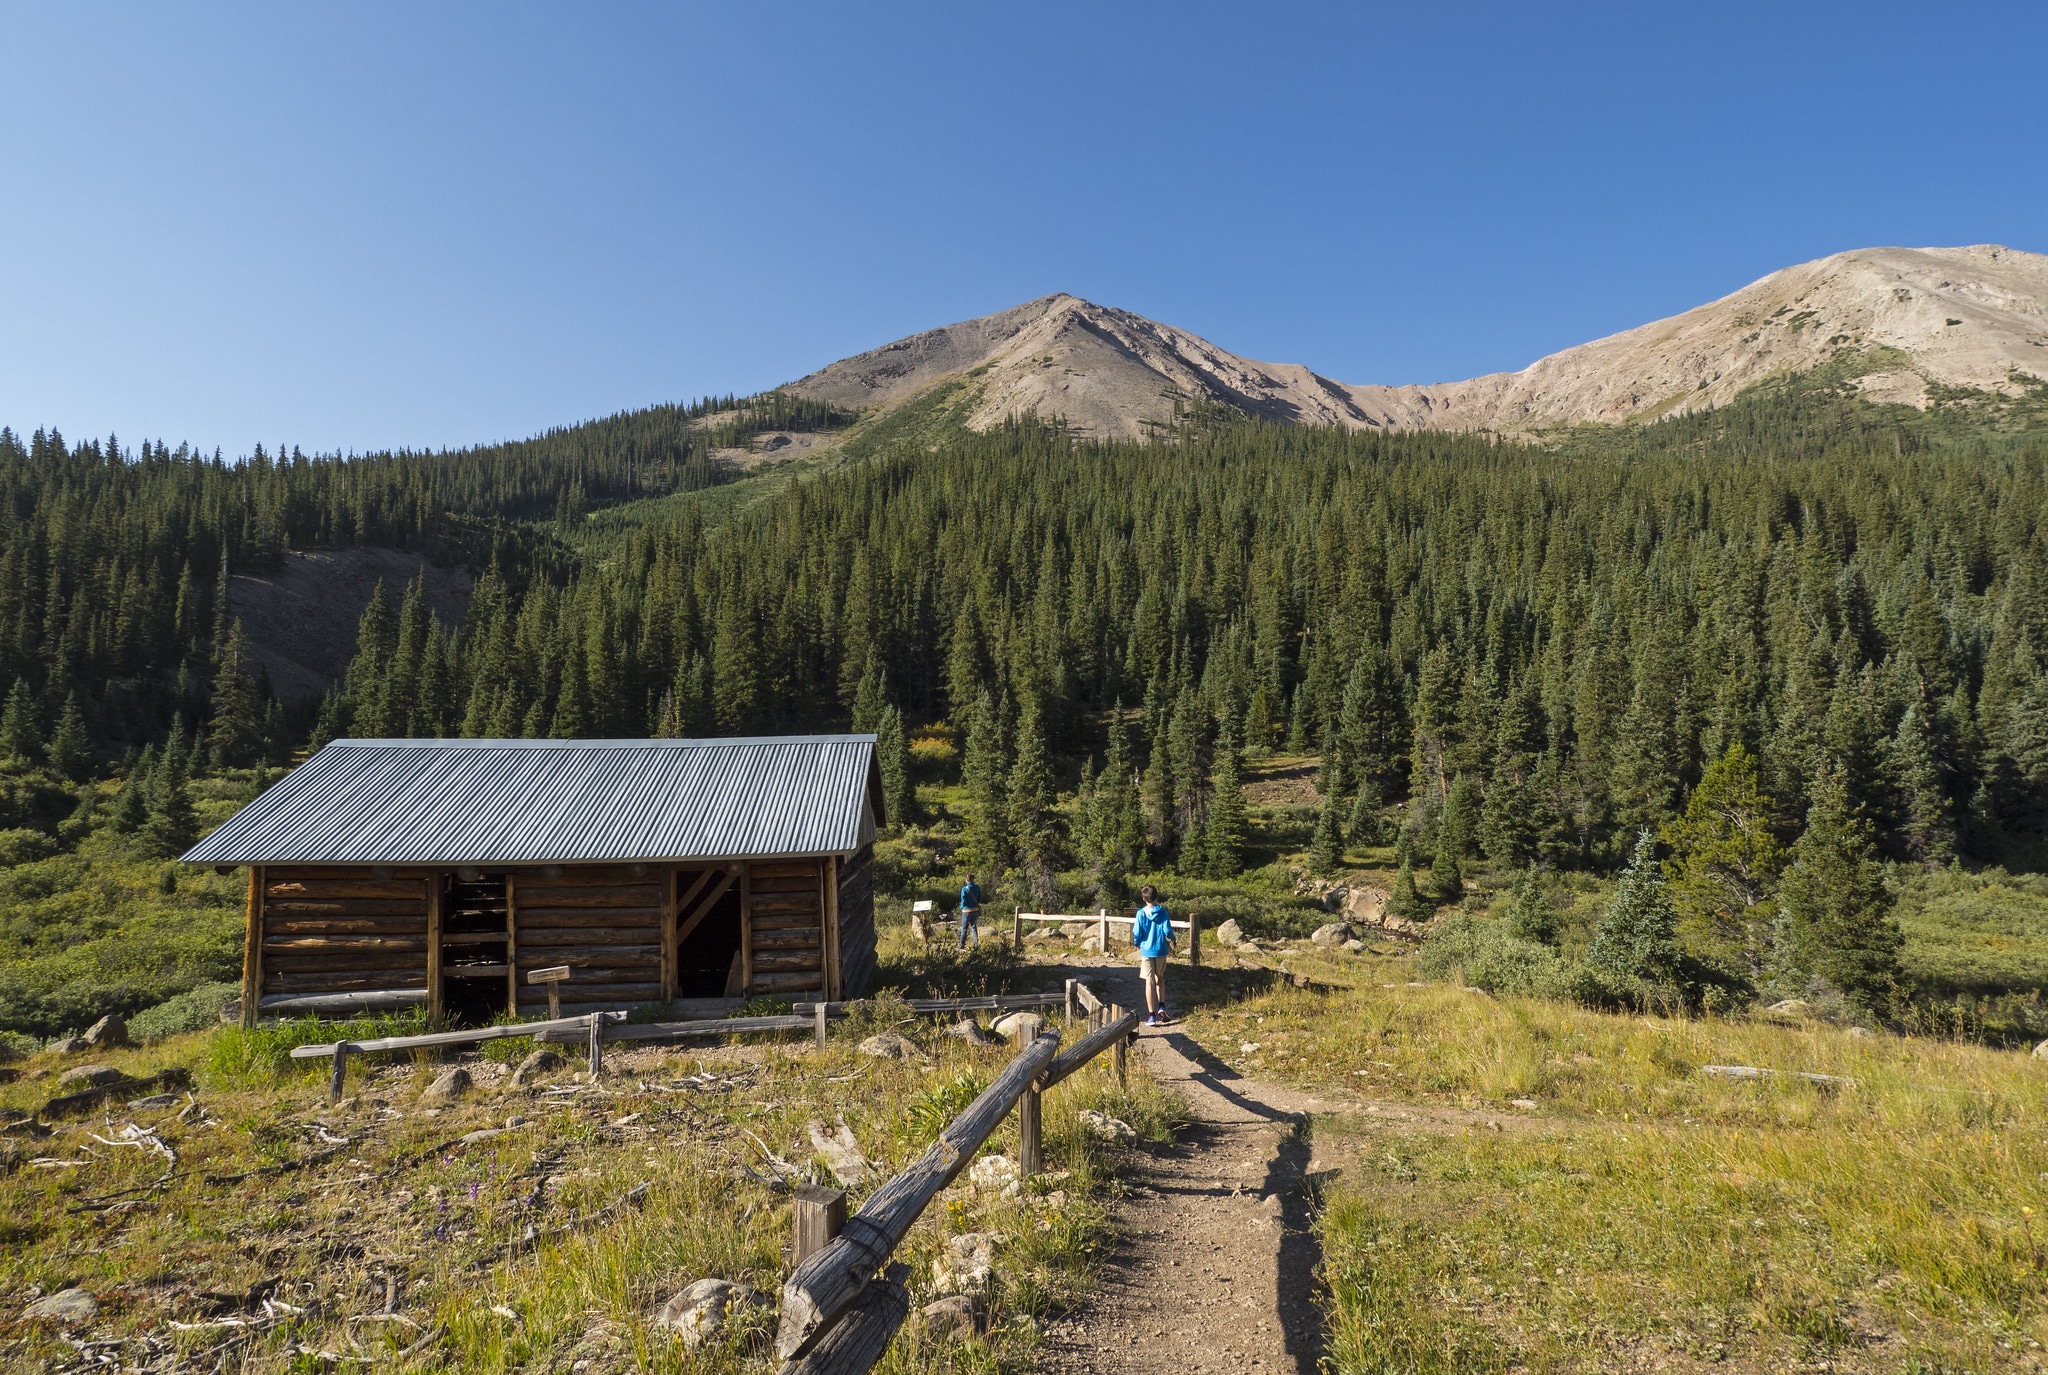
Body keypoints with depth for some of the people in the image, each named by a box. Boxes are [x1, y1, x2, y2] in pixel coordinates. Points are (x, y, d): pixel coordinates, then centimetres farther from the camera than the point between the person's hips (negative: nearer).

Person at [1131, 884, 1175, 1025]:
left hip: (1146, 950, -1)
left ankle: (1151, 1016, 1)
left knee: (1149, 982, 2)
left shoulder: (1141, 913, -9)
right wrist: (1171, 940, 13)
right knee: (1160, 978, 22)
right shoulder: (1163, 912, -7)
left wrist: (1136, 944, 11)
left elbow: (1137, 933, -9)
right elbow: (1167, 930, -9)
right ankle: (1161, 1007, 11)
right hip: (1161, 950, 1)